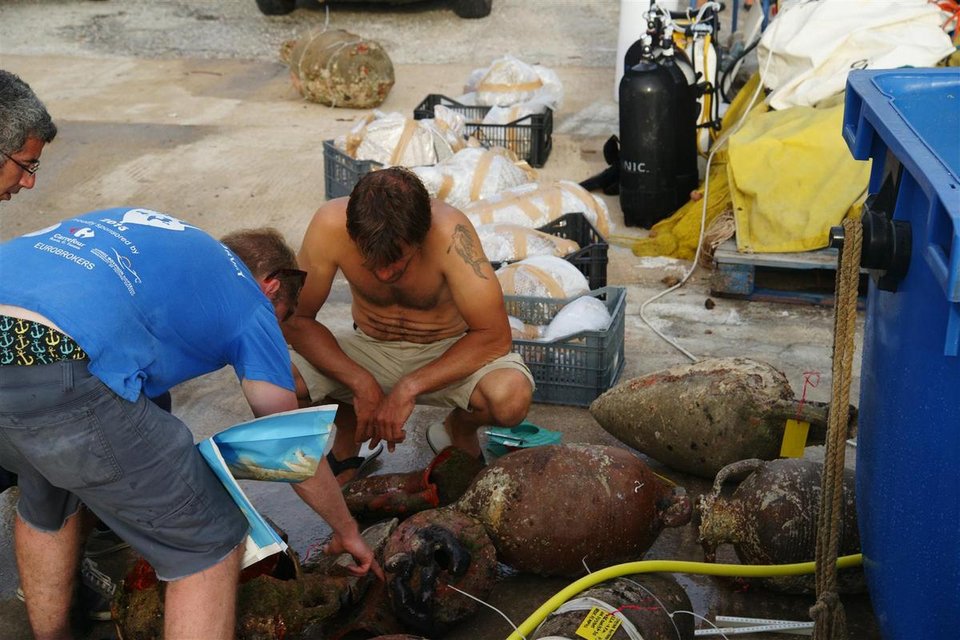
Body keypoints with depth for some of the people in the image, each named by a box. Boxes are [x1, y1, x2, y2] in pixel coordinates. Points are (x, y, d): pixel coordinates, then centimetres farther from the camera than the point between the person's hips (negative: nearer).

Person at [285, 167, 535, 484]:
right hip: (369, 350, 2)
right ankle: (347, 428, 10)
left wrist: (409, 389, -30)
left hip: (449, 352, -1)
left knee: (512, 397, -34)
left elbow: (494, 336, -27)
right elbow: (295, 319, -15)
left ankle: (460, 428, 5)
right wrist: (361, 383, -25)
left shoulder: (450, 233, -31)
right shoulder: (329, 226, -25)